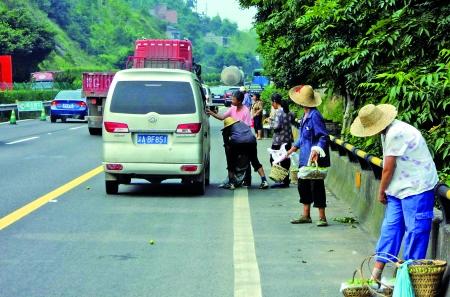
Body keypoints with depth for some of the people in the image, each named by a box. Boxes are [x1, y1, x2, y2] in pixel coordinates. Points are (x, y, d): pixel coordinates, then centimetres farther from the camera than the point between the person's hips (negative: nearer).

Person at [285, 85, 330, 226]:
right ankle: (305, 215, 24)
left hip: (314, 158, -10)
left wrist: (317, 151, -33)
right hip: (304, 158, 10)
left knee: (316, 185, -3)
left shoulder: (315, 115, -18)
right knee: (303, 184, 14)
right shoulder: (305, 115, 10)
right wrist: (293, 148, 26)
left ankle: (322, 217, 5)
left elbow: (324, 136, -21)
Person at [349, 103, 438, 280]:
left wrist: (381, 191, -2)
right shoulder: (388, 132, 9)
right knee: (390, 227, 7)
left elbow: (388, 168, -15)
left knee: (415, 231, -3)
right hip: (399, 189, 10)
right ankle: (377, 272, 10)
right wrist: (385, 190, 6)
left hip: (416, 188, -10)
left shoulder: (396, 133, -22)